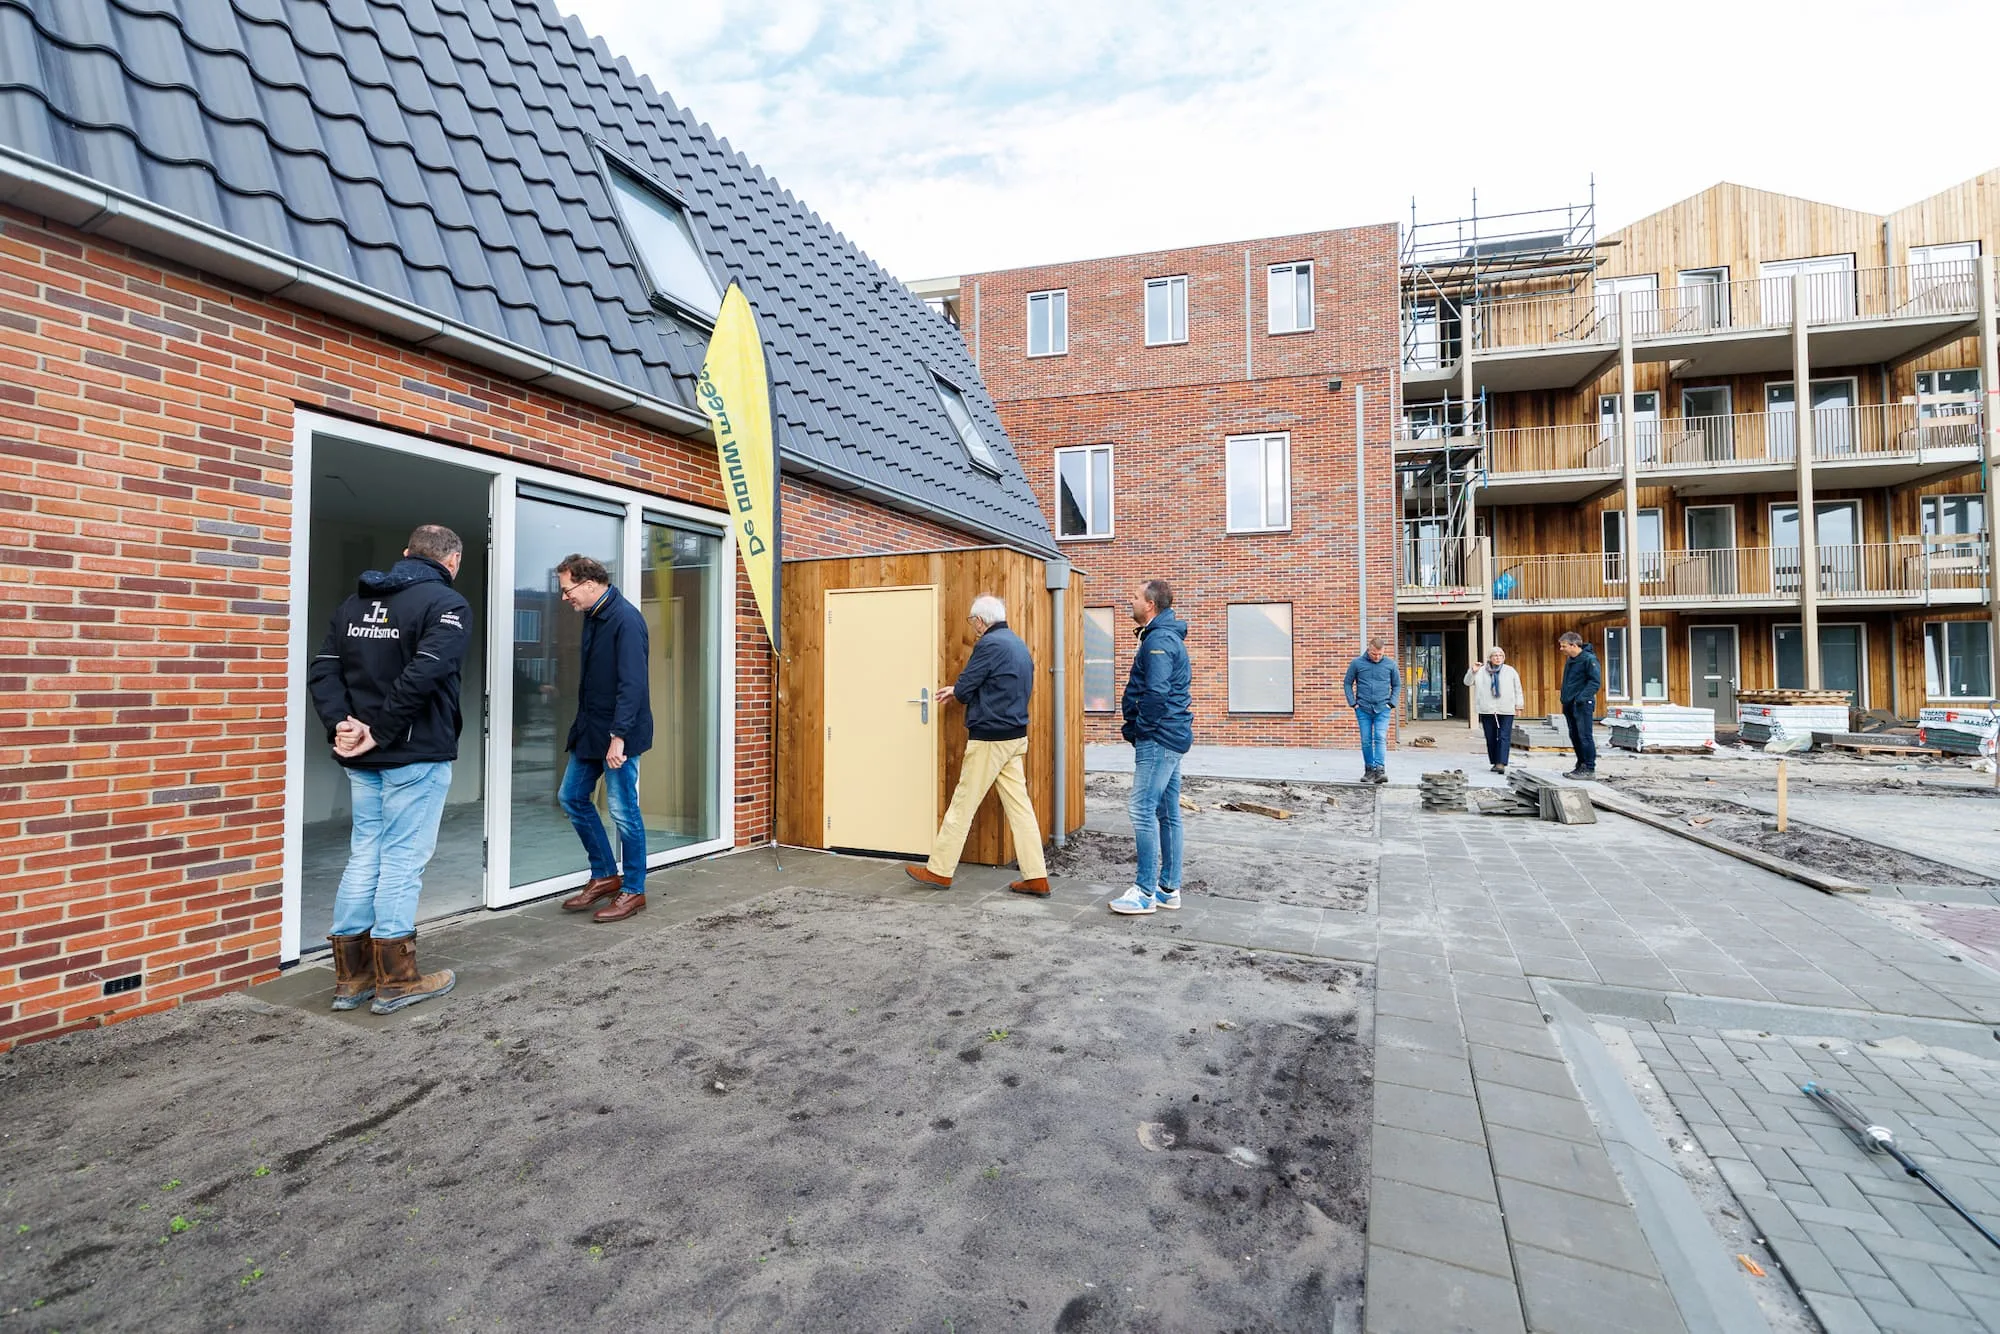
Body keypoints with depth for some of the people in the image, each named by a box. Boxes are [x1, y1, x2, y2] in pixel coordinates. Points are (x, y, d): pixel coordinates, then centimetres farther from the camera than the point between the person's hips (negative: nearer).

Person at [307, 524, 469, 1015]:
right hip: (417, 755, -7)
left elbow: (323, 670, 5)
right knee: (403, 859, 0)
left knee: (364, 855, 14)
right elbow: (423, 674, -23)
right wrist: (381, 731, -16)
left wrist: (340, 724, -4)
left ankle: (350, 975, 22)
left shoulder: (355, 601, 14)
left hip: (363, 759, 7)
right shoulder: (446, 603, -10)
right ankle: (396, 980, 10)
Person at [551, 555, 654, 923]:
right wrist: (584, 725, 17)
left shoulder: (625, 619, -17)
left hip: (617, 734, -10)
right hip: (590, 729, 10)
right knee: (573, 797, 15)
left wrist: (618, 735, -27)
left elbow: (633, 683, -24)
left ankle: (633, 892, 14)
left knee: (624, 811, -1)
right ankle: (605, 875, 28)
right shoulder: (591, 617, 11)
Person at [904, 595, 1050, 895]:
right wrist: (958, 690, 16)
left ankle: (939, 871, 13)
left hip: (989, 739, -9)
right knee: (1019, 805, 8)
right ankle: (1036, 877, 9)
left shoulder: (989, 644, -15)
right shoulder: (1019, 645, 14)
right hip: (1016, 737, 9)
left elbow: (964, 690, -12)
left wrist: (957, 691, 12)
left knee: (962, 806, 2)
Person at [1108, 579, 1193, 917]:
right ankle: (1169, 888, 19)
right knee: (1168, 813, 12)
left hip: (1158, 739, -11)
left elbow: (1156, 694, -24)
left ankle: (1145, 891, -2)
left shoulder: (1159, 640, -15)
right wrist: (1139, 729, 16)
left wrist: (1139, 729, -12)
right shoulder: (1169, 637, 18)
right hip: (1171, 737, 11)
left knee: (1143, 811, -8)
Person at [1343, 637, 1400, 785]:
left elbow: (1397, 685, 13)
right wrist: (1352, 703, -1)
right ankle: (1369, 770, 15)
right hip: (1363, 709, 0)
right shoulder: (1357, 663, -1)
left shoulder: (1390, 664, 3)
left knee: (1381, 738, -13)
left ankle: (1380, 770, -17)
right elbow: (1347, 683, 7)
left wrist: (1392, 703, 2)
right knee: (1366, 741, 4)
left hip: (1382, 709, 0)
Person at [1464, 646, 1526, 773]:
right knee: (1491, 738, 6)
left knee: (1504, 737, -8)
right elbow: (1468, 682, 3)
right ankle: (1495, 762, 17)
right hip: (1487, 710, 1)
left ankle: (1501, 763, -12)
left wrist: (1519, 704, 7)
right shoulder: (1481, 672, 6)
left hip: (1506, 710, -1)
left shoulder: (1510, 671, 7)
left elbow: (1518, 689, 11)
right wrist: (1473, 672, -15)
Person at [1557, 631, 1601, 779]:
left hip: (1583, 705, -9)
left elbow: (1596, 681, -16)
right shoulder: (1570, 661, 15)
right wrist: (1565, 700, 16)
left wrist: (1581, 698, -22)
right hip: (1570, 705, 9)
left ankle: (1589, 769, -2)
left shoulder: (1589, 659, -11)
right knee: (1575, 736, 13)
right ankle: (1581, 766, 23)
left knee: (1585, 736, -6)